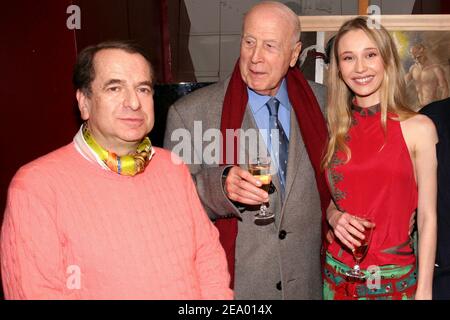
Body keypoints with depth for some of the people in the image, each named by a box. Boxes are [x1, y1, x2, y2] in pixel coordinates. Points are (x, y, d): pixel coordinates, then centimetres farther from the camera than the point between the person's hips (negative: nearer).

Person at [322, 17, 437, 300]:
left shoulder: (418, 128, -8)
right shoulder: (333, 128, 0)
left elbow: (427, 217, -6)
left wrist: (424, 290, -8)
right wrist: (333, 216, -10)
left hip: (395, 278, -2)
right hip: (337, 276, 3)